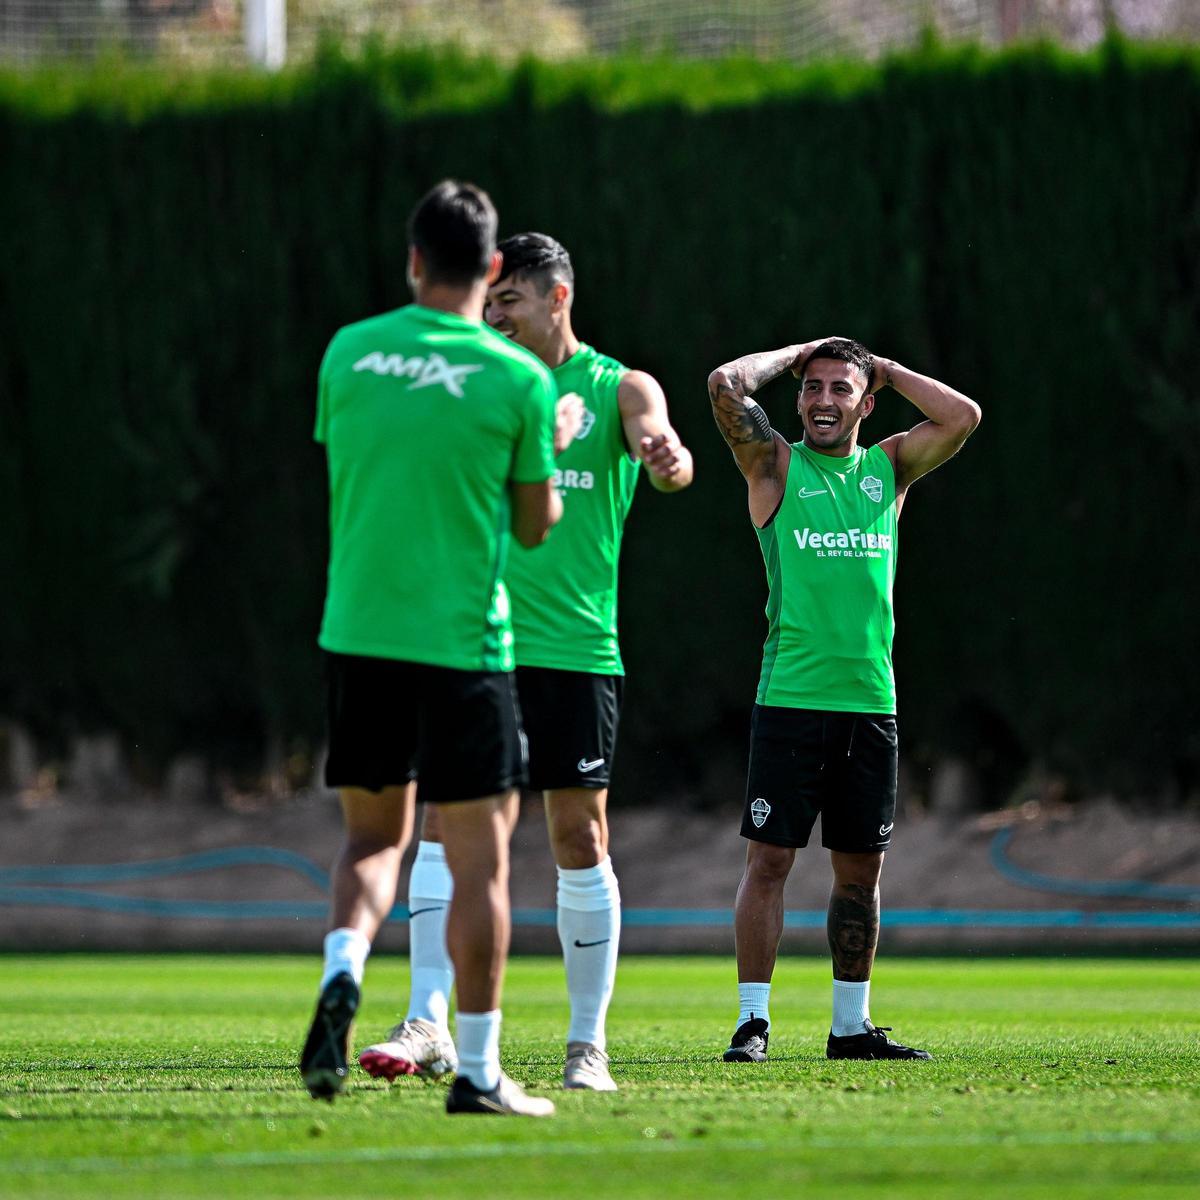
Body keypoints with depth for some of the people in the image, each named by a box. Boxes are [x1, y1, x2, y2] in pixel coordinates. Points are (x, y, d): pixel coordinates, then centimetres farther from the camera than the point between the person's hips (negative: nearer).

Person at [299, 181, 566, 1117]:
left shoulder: (349, 353, 2)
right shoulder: (518, 379, -8)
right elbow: (536, 524, 1)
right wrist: (551, 444, 20)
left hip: (357, 631, 3)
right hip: (462, 641, -3)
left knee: (375, 832, 18)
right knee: (479, 856, 4)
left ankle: (340, 978, -9)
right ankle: (478, 1072, 5)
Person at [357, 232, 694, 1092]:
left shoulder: (618, 389, 2)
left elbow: (660, 443, -15)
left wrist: (669, 460, -38)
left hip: (577, 651, -2)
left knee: (581, 841, 1)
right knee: (448, 827, -8)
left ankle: (589, 1042, 9)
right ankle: (428, 1027, -11)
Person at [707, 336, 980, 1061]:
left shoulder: (889, 469, 13)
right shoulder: (776, 466, 3)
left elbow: (964, 417, 1)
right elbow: (726, 385, -10)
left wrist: (885, 369, 9)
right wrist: (798, 354, 4)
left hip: (870, 701, 4)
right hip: (791, 697, -4)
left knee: (862, 867, 8)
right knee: (770, 858, -5)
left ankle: (852, 1024, 17)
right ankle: (754, 1020, -2)